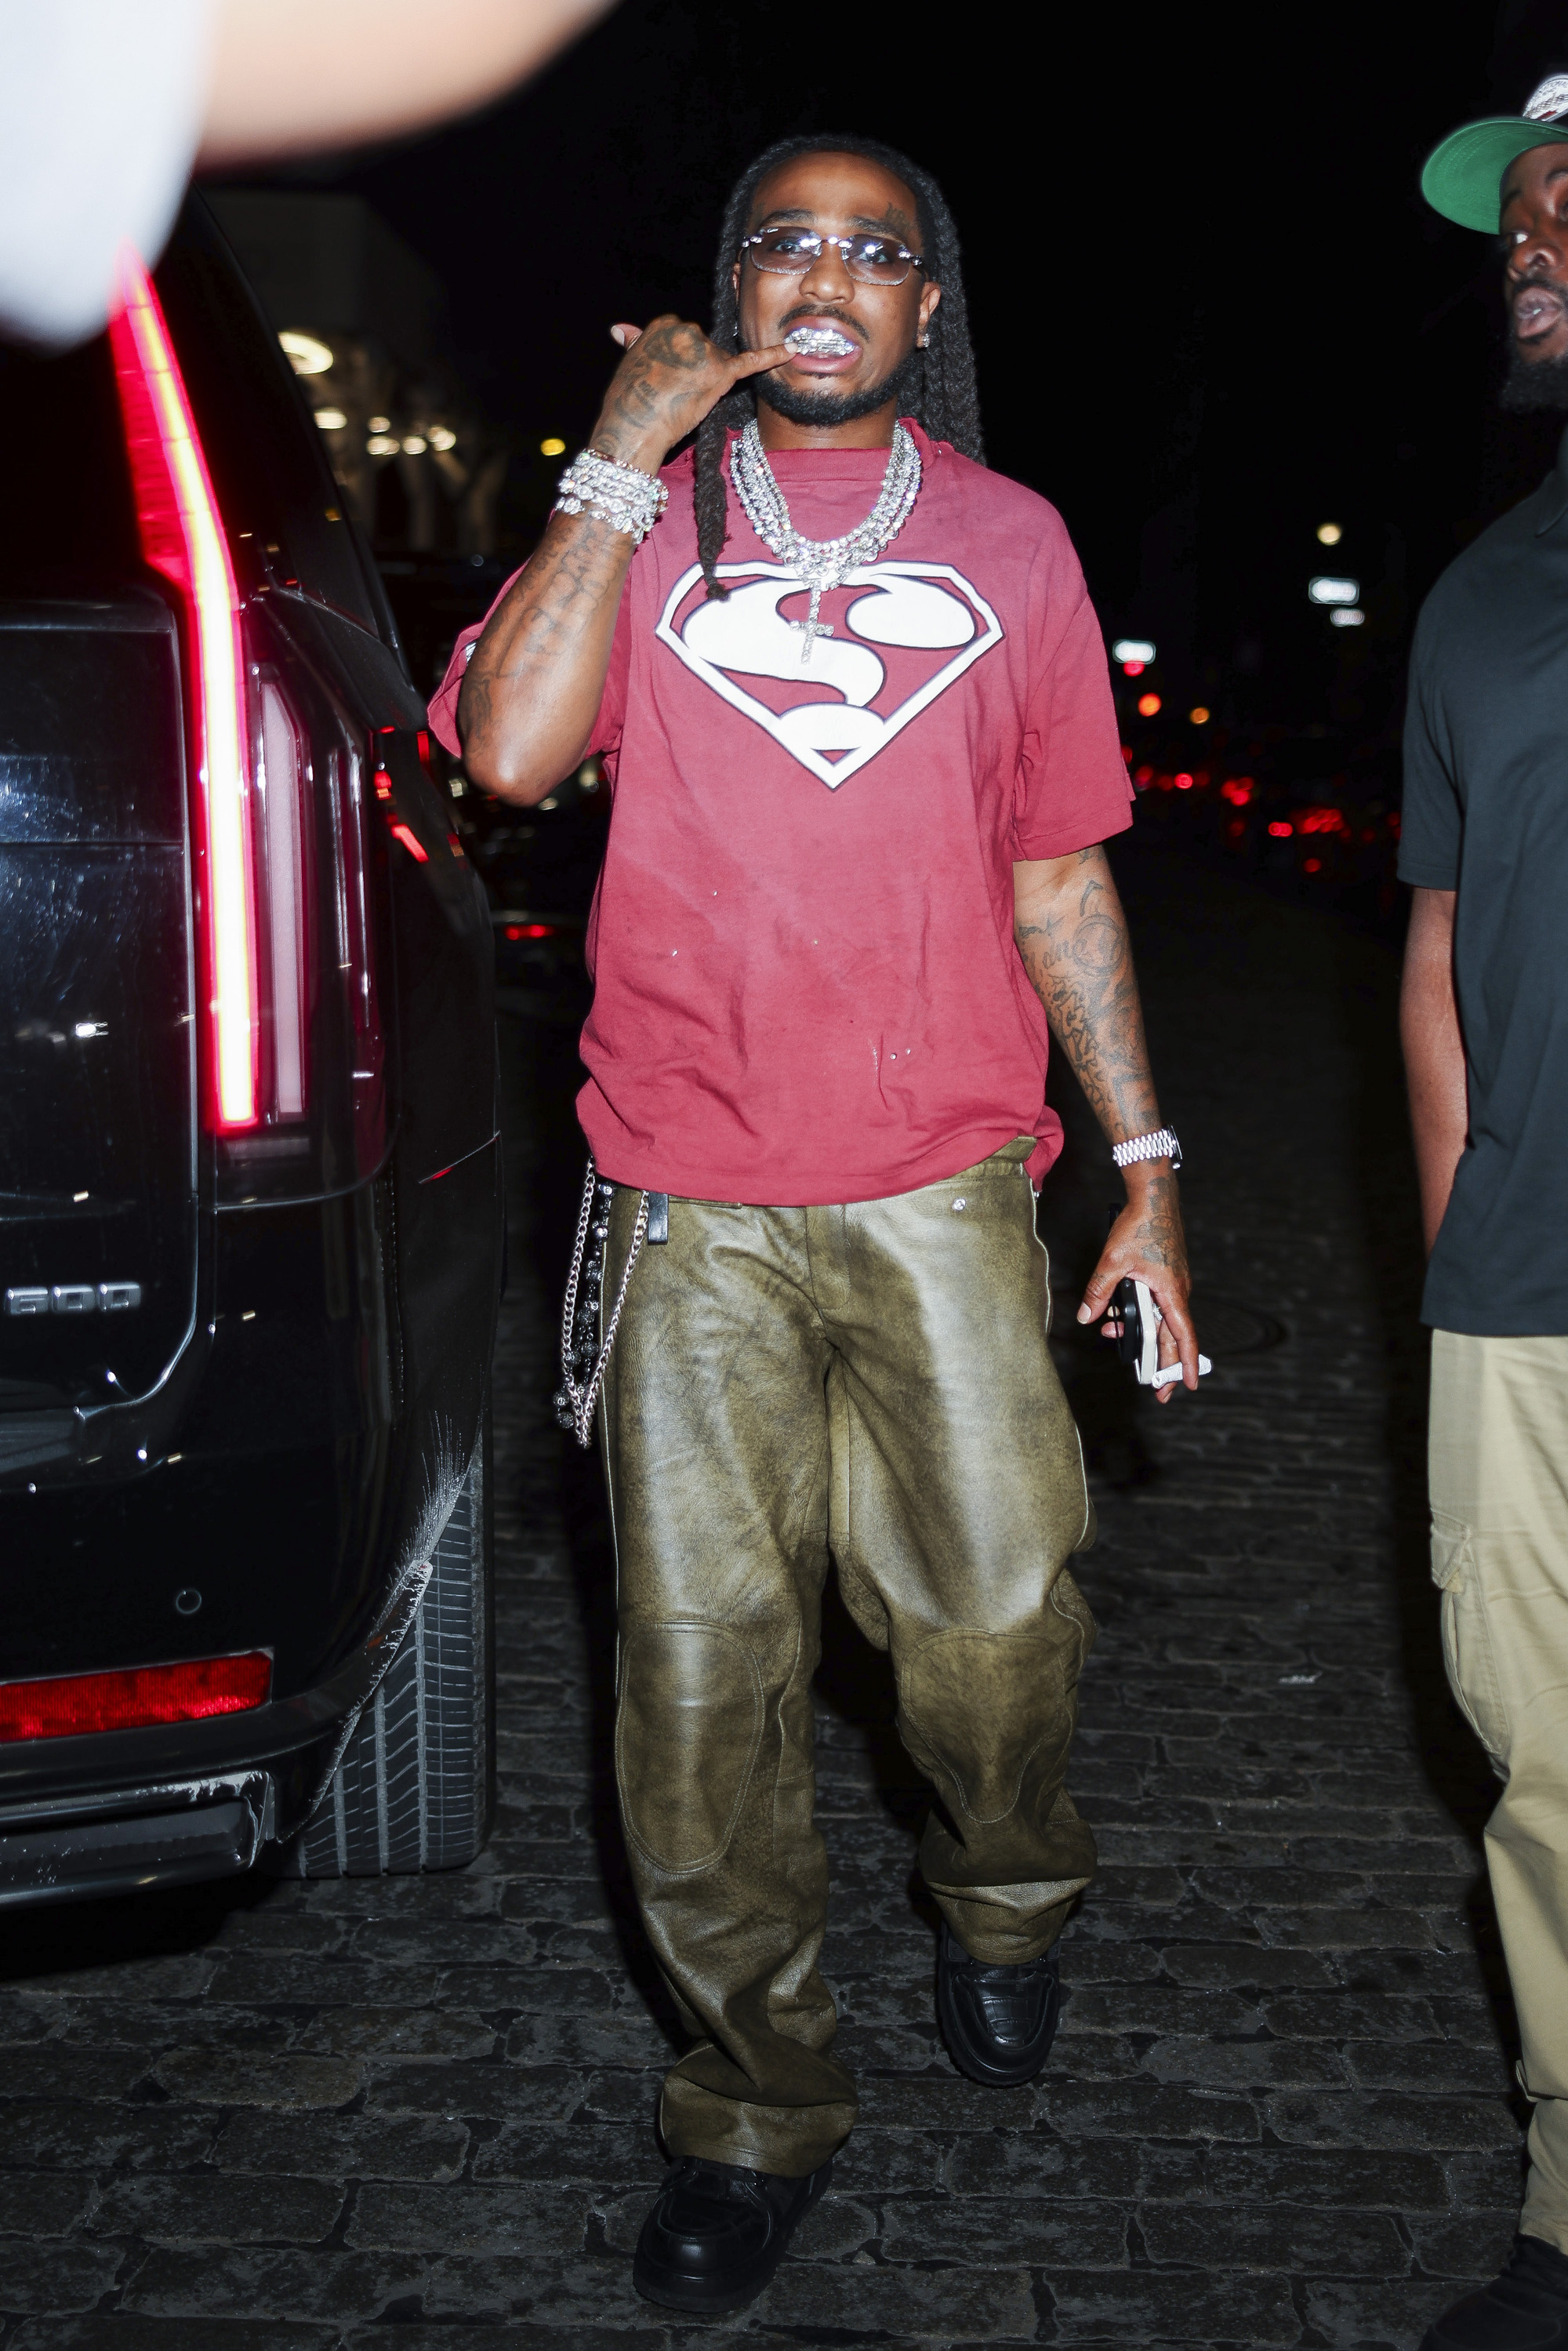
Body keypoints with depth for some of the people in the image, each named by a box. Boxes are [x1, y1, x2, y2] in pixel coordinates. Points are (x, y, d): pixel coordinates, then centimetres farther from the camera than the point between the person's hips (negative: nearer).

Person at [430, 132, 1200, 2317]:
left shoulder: (1008, 541, 10)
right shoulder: (641, 516, 7)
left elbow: (1060, 879, 11)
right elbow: (511, 747, -12)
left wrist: (1148, 1162, 7)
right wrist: (630, 455, -8)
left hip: (946, 1188, 1)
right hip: (695, 1203, 0)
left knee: (1003, 1611, 4)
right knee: (702, 1665, 2)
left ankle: (1003, 1894, 38)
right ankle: (761, 2096, 21)